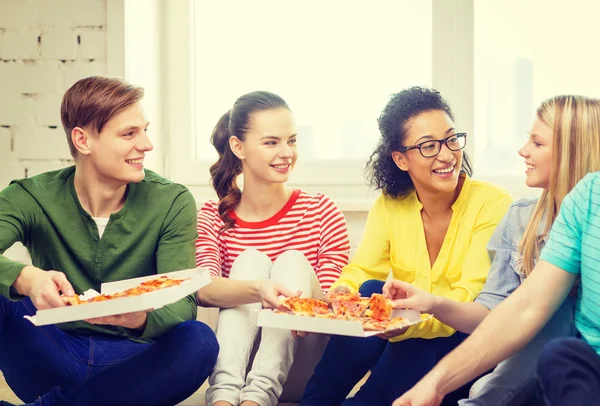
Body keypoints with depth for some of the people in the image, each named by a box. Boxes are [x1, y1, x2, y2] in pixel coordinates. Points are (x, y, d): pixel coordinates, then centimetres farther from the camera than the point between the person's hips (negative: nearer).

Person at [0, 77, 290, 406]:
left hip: (134, 361, 1)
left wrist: (143, 318, -37)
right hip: (55, 358, -1)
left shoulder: (172, 203, -4)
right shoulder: (30, 198, -4)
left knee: (198, 340, -31)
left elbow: (182, 304, -14)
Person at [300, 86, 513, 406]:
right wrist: (338, 297, -31)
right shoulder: (389, 205, 1)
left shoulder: (492, 203, -13)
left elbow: (471, 299, -22)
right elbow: (360, 272, -6)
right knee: (373, 291, -24)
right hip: (403, 342, 3)